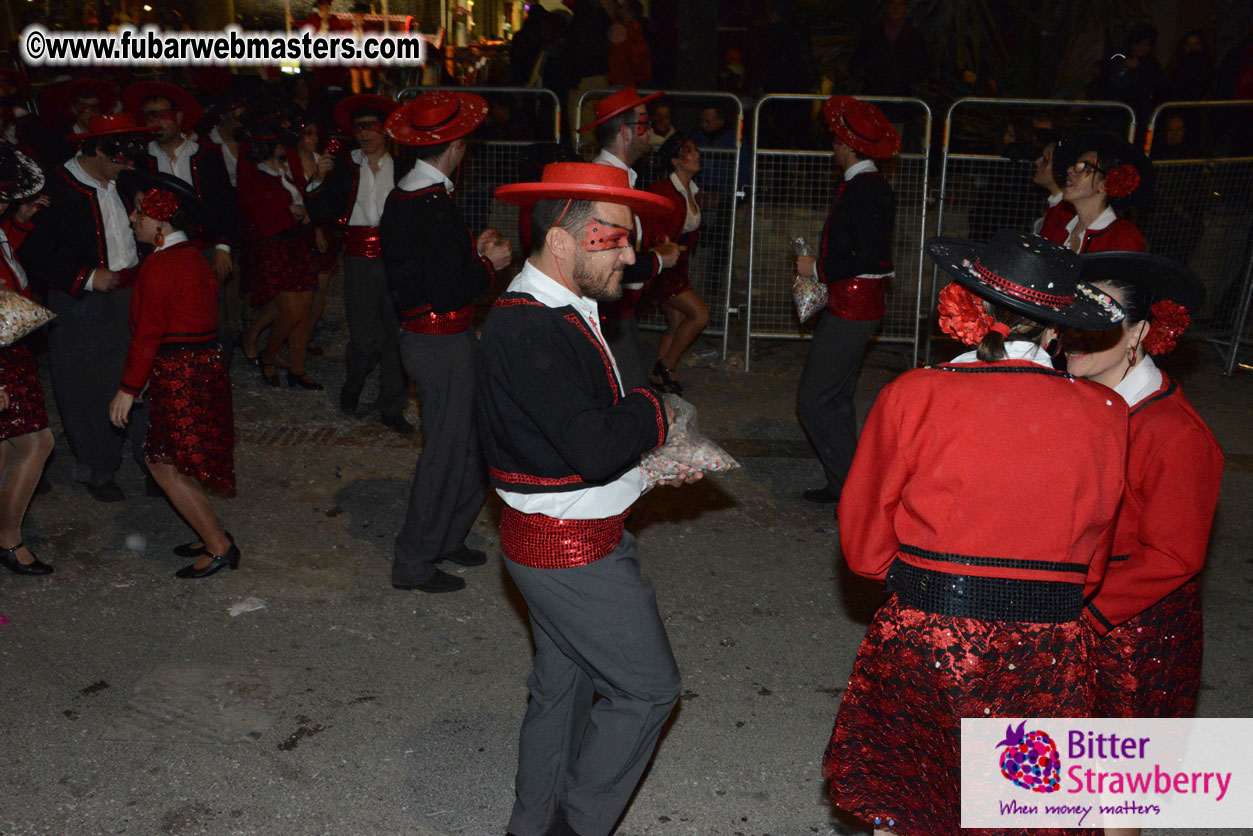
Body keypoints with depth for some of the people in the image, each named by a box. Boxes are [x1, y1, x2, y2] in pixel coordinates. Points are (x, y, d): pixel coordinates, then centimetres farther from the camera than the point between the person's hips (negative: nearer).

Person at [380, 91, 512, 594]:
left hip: (418, 338, 10)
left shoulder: (400, 198, 7)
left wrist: (472, 250, 10)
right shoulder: (436, 208, -23)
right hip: (443, 345, -10)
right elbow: (448, 292, -25)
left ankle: (445, 538, 33)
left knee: (468, 444, 20)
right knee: (447, 450, 2)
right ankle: (414, 564, 14)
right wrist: (489, 264, -10)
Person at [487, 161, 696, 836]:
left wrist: (650, 464, 5)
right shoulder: (530, 331, -25)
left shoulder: (555, 313, 8)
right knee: (647, 687, 2)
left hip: (563, 541, 10)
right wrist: (651, 413, -11)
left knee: (562, 686, 21)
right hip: (572, 552, -10)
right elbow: (595, 447, -30)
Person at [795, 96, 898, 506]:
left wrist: (818, 268, -15)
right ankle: (846, 484, 25)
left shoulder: (863, 189, -18)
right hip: (853, 305, 11)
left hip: (851, 308, -11)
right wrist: (821, 268, 16)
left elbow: (870, 259, -24)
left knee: (813, 400, -7)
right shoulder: (868, 185, 13)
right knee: (837, 397, 17)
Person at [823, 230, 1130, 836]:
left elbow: (864, 546, -1)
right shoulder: (1104, 415, -4)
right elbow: (1091, 563, 8)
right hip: (1046, 652, 2)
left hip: (922, 639, -1)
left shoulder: (913, 396, -11)